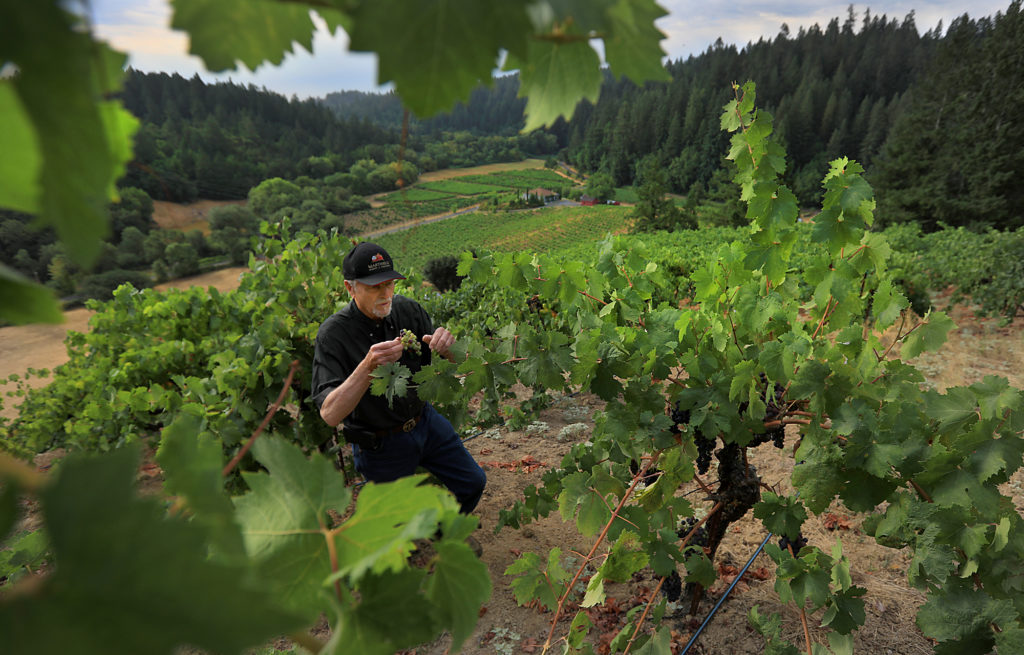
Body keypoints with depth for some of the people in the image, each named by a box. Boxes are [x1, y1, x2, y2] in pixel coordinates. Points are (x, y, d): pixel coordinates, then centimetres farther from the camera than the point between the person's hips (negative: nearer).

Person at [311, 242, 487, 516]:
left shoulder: (407, 309, -9)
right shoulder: (333, 333, -22)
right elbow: (330, 415, -29)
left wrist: (445, 345, -26)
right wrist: (368, 366, -43)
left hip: (425, 421, 5)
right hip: (380, 443, -5)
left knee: (472, 483, 16)